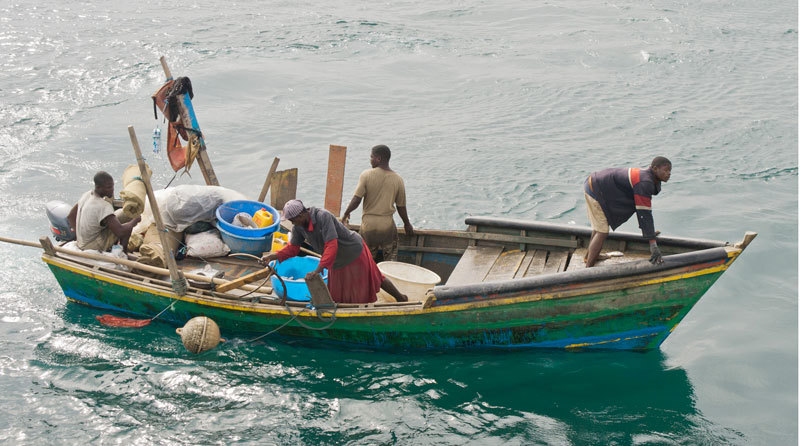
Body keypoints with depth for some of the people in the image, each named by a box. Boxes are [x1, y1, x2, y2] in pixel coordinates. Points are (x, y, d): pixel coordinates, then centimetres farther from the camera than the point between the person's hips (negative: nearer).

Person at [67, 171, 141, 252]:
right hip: (96, 247, -9)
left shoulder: (87, 195, -1)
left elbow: (70, 217, 10)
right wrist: (135, 220, -16)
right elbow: (120, 232, -33)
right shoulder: (103, 206, -29)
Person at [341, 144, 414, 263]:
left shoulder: (366, 175, -9)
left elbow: (356, 200, -13)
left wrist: (346, 214, 5)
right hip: (388, 224, 1)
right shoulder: (398, 179, -2)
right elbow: (401, 206, 6)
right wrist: (407, 224, 21)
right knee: (391, 261, 9)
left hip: (368, 223, -1)